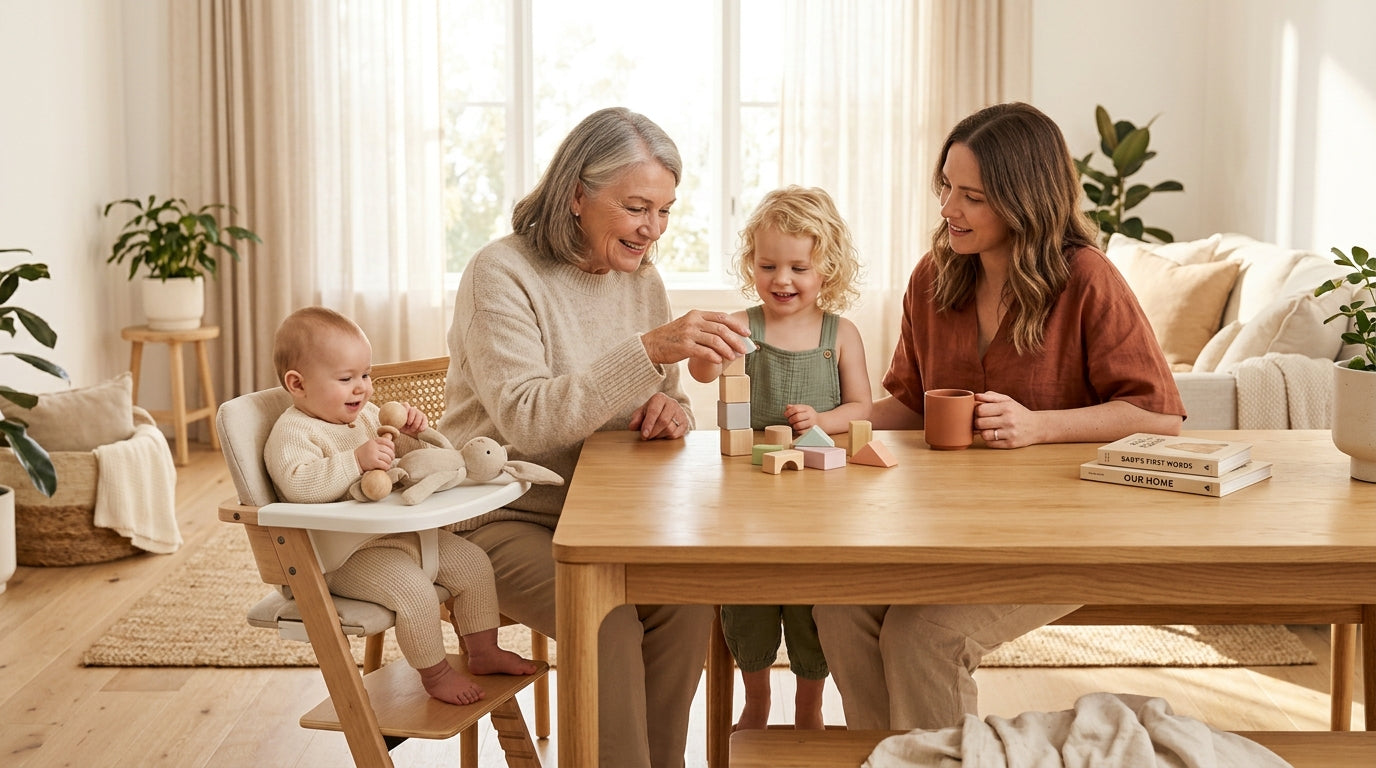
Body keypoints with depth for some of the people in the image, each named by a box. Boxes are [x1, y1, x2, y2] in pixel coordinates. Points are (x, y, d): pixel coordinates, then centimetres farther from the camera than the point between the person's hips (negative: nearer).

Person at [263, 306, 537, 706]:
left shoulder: (367, 415, 13)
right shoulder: (291, 433, -14)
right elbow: (299, 484, -33)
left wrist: (412, 434, 2)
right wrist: (357, 460, -37)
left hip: (401, 532, 9)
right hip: (348, 556, -9)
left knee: (473, 563, 5)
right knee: (414, 590, -29)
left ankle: (484, 652, 19)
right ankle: (435, 674, -6)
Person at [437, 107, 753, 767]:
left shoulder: (642, 279, 6)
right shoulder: (501, 273, -15)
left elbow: (662, 407, 14)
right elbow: (526, 421, -28)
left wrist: (668, 411, -13)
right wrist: (649, 349, -36)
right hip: (500, 517, -5)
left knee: (686, 594, -20)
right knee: (607, 618, -28)